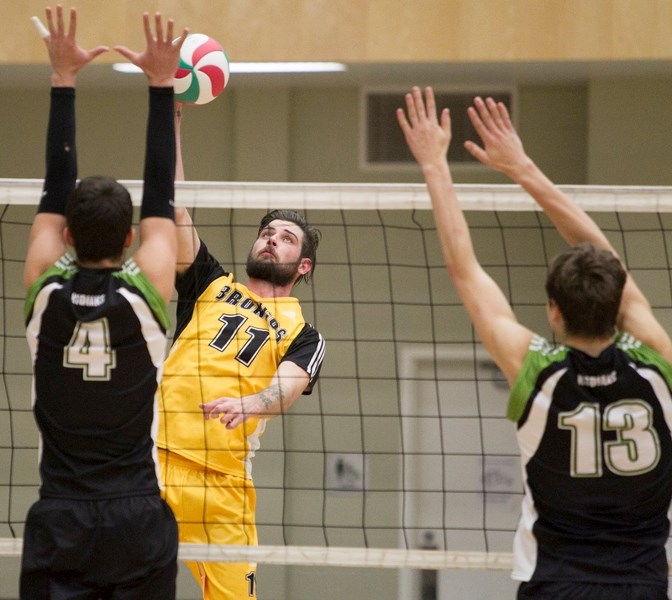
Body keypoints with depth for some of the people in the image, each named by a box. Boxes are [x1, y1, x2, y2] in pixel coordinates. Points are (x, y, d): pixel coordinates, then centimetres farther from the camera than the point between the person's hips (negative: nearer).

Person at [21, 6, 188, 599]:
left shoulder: (46, 293, -4)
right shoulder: (146, 294, -7)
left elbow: (56, 187, 5)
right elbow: (161, 196, 1)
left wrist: (63, 79, 9)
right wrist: (162, 85, 4)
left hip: (58, 522, 1)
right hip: (140, 521, -1)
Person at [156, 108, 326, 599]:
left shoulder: (304, 336, 13)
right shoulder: (211, 285, 19)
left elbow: (286, 388, -7)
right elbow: (175, 209, 9)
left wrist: (245, 404, -31)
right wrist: (172, 121, 1)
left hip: (223, 485, -1)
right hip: (155, 461, 1)